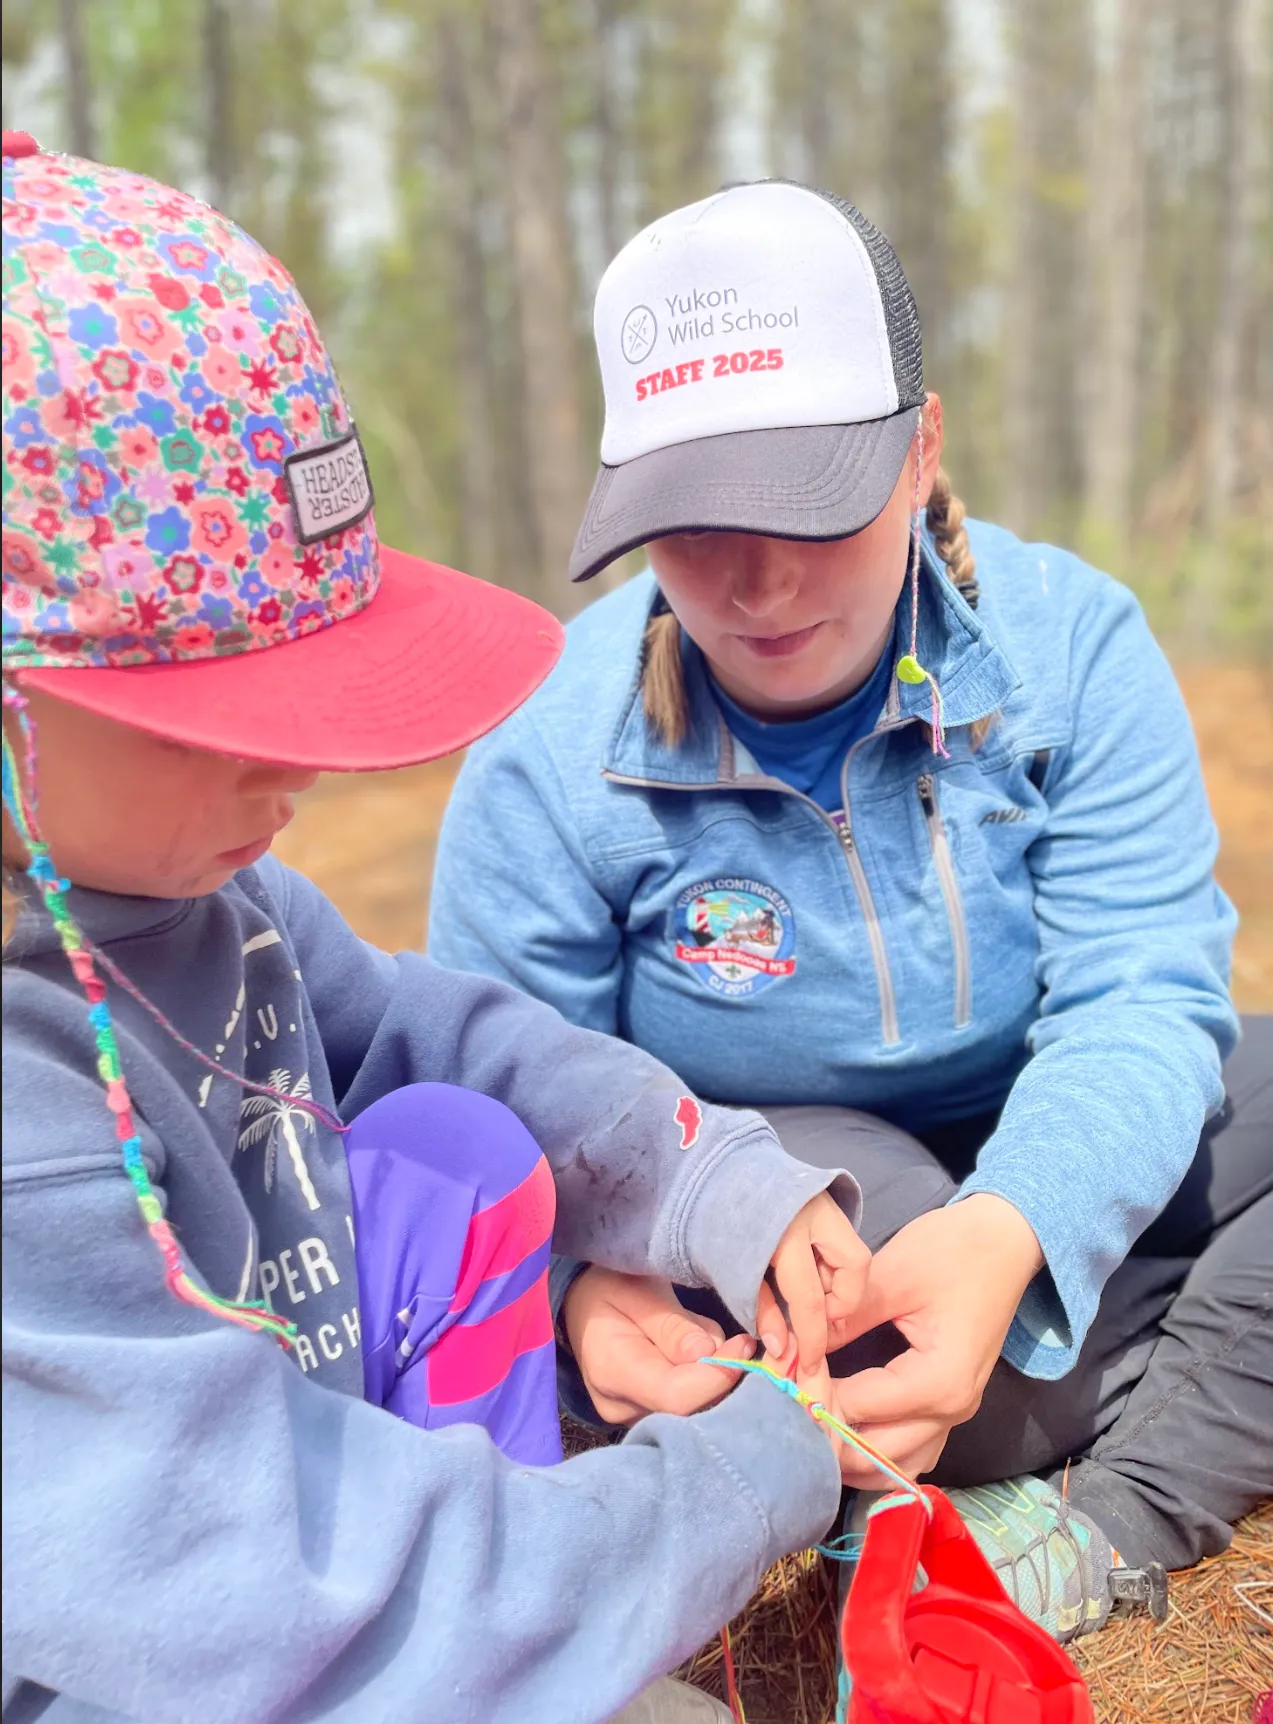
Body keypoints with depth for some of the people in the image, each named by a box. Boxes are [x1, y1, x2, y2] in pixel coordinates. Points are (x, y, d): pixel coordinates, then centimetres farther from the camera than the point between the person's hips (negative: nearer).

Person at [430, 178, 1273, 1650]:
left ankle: (1107, 1531, -21)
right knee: (813, 1171, -36)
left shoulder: (1068, 642, -13)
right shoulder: (549, 762, -17)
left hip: (1057, 1185, 3)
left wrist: (1007, 1229, -40)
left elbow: (1139, 993, -19)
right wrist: (591, 1276, -39)